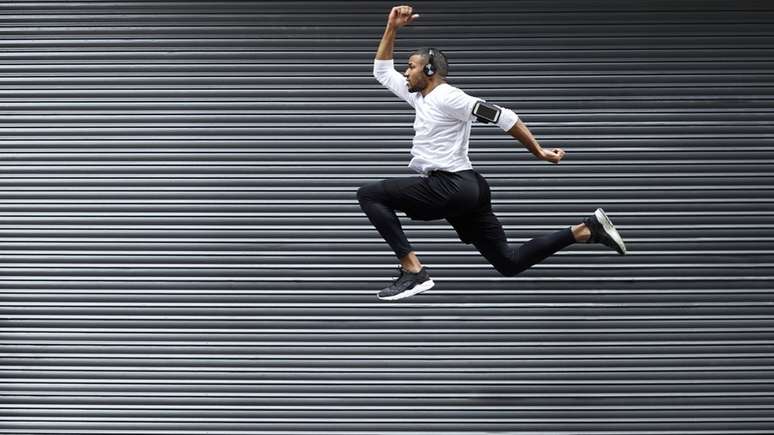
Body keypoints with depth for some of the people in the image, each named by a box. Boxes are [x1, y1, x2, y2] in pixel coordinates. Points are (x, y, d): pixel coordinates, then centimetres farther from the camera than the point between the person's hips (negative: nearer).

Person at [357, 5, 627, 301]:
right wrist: (392, 28, 18)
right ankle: (587, 230, 9)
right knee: (509, 262, 10)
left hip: (451, 187, -10)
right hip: (465, 191, 10)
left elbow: (502, 117, -12)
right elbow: (382, 71, 28)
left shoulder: (446, 98, -9)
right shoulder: (421, 97, 19)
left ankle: (413, 271, -20)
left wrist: (538, 152, -10)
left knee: (370, 195, -12)